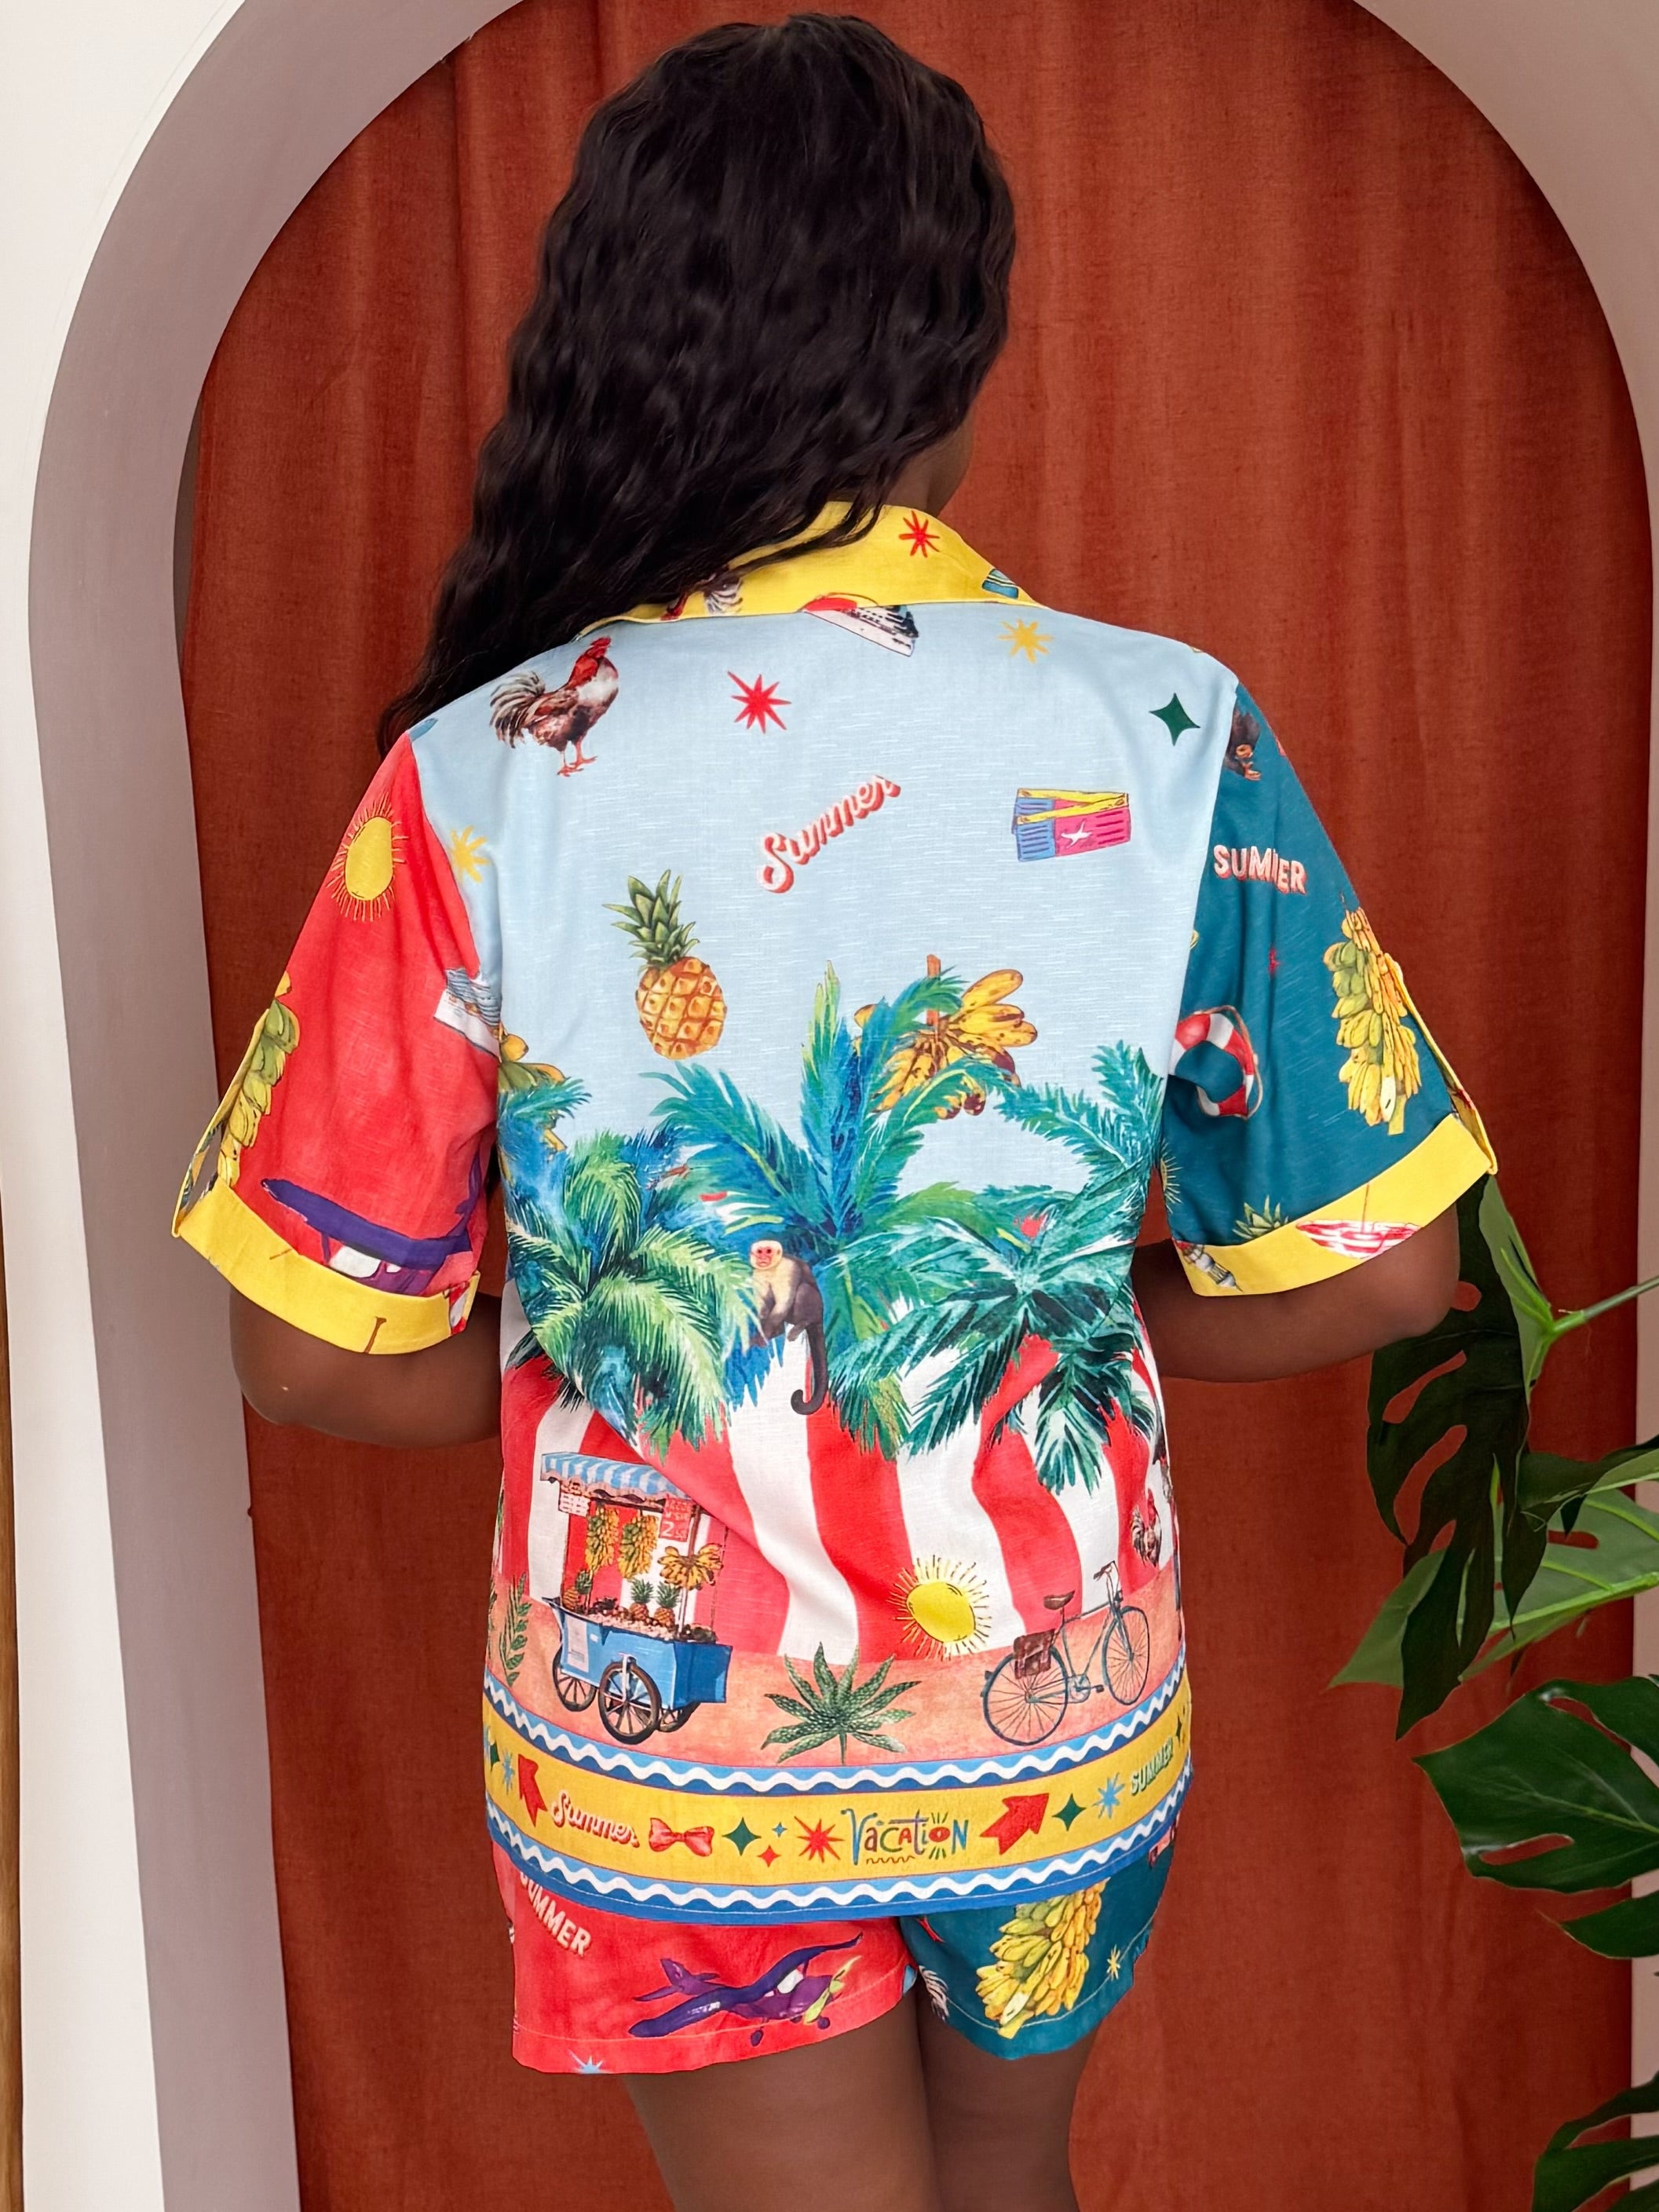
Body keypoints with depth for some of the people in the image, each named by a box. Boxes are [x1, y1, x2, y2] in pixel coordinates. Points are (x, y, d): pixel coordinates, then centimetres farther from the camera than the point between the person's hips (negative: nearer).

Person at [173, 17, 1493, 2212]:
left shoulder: (484, 782, -19)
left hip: (669, 1738, -2)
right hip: (1065, 1719, 2)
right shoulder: (1168, 737, -16)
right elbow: (1374, 1270, -10)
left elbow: (314, 1350, -12)